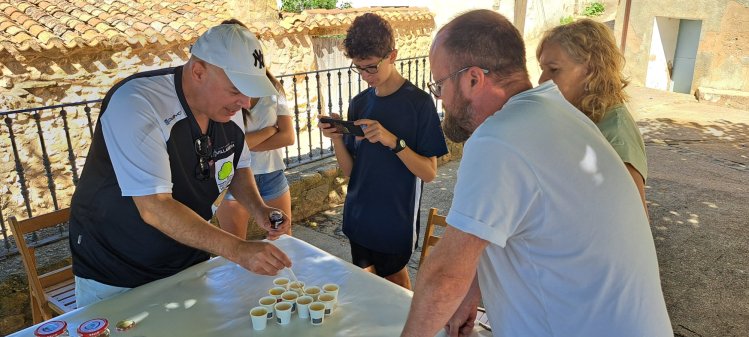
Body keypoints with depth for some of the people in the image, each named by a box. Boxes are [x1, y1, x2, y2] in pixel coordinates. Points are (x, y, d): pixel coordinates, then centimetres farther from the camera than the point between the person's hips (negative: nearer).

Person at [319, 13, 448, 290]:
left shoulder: (418, 102, -13)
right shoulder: (359, 103, 3)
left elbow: (429, 173, -14)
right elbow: (350, 170, 4)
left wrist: (393, 141, -28)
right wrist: (337, 139, -14)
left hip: (396, 221, -5)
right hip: (358, 217, 5)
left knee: (395, 283, 13)